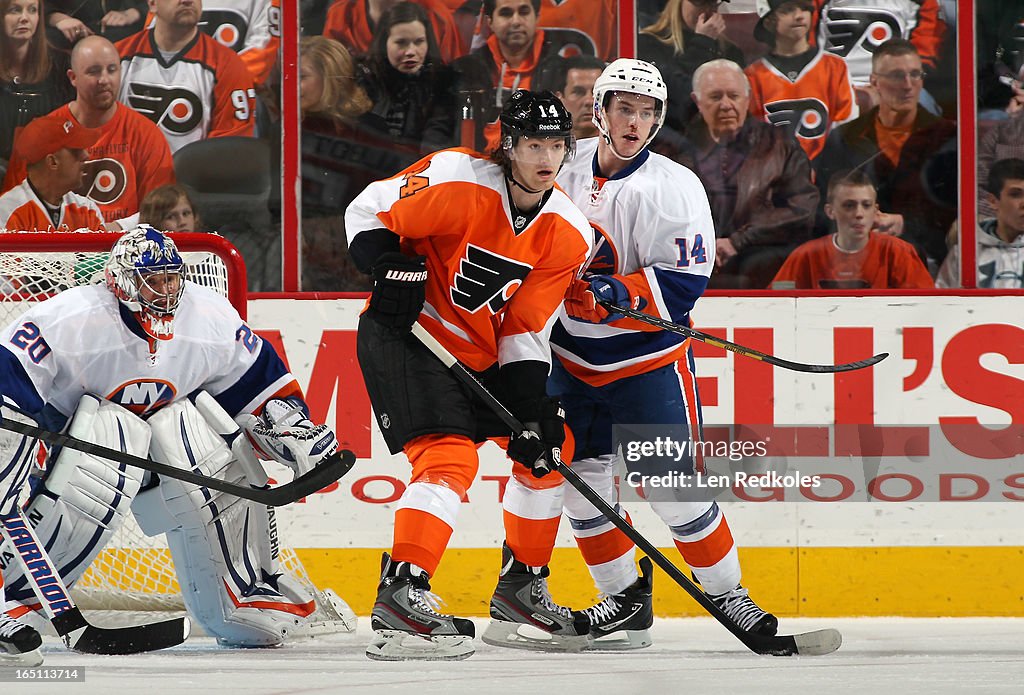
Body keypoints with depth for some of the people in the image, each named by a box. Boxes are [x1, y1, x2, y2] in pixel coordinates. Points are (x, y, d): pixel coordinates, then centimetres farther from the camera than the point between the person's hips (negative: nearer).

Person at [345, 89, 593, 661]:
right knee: (450, 456, -25)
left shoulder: (568, 233, -4)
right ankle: (401, 596, -29)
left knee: (550, 448, 11)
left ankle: (523, 585, 25)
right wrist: (391, 270, -27)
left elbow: (527, 331, -2)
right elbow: (368, 213, -11)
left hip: (482, 352, 8)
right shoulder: (459, 181, -21)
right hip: (406, 334, -8)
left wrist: (534, 410, -12)